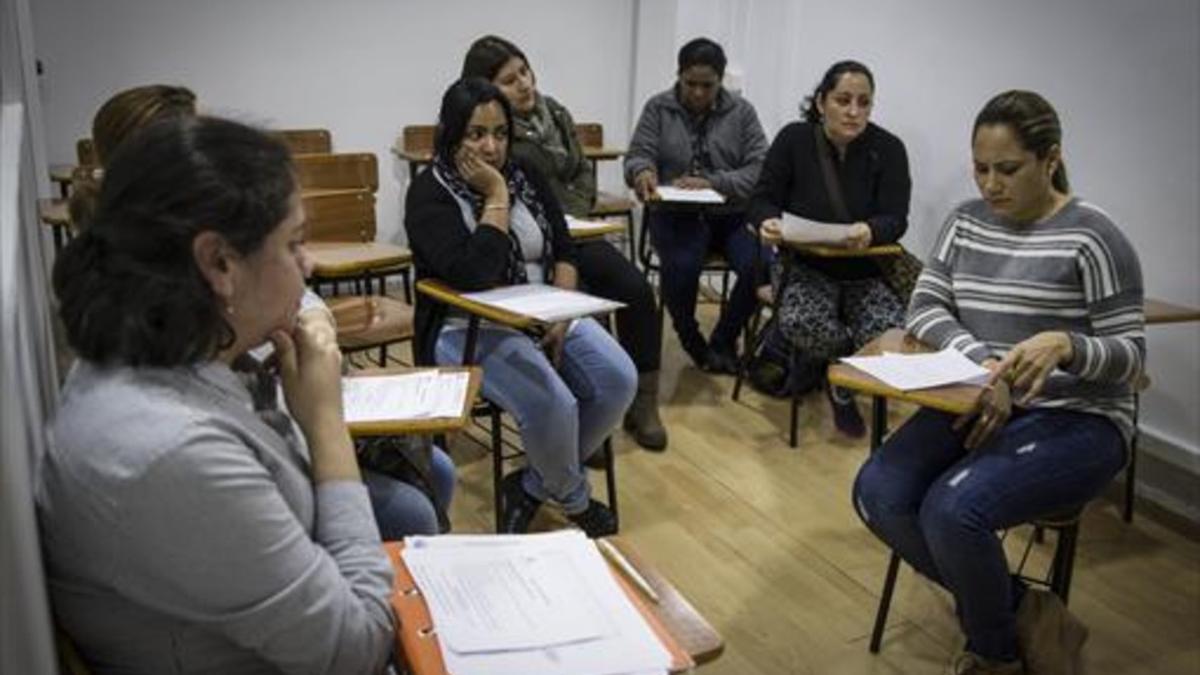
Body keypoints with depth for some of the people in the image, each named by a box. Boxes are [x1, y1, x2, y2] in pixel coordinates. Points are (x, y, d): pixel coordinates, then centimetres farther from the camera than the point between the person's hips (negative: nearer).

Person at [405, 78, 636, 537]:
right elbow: (473, 276, -28)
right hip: (471, 330, -6)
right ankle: (574, 498, 6)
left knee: (619, 381, -15)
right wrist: (497, 198, -19)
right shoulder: (429, 194, -13)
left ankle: (535, 486, 5)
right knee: (553, 405, -29)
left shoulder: (525, 176, 6)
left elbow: (564, 251, 8)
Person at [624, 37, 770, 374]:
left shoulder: (742, 111, 8)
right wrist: (642, 171, -25)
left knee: (758, 267, -27)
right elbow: (637, 156, 2)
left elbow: (759, 170, -1)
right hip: (676, 214, -1)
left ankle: (723, 340, 2)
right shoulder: (658, 108, 8)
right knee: (682, 267, -33)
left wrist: (712, 182, -19)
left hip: (732, 214, 2)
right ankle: (692, 343, -1)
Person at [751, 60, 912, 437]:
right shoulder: (793, 140, -5)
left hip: (869, 270, 1)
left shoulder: (888, 149, -6)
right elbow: (763, 200, -1)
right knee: (802, 326, -33)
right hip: (807, 265, 0)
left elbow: (895, 219, -13)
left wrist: (870, 231, -38)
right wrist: (769, 221, -27)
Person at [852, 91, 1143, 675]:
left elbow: (1129, 356, -9)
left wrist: (1065, 345, -31)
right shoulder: (965, 221, 8)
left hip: (1076, 421, -6)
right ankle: (1020, 614, -2)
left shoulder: (1092, 237, -10)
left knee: (953, 509, -30)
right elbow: (925, 308, 2)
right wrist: (983, 363, -17)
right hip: (978, 403, 6)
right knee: (877, 493, -18)